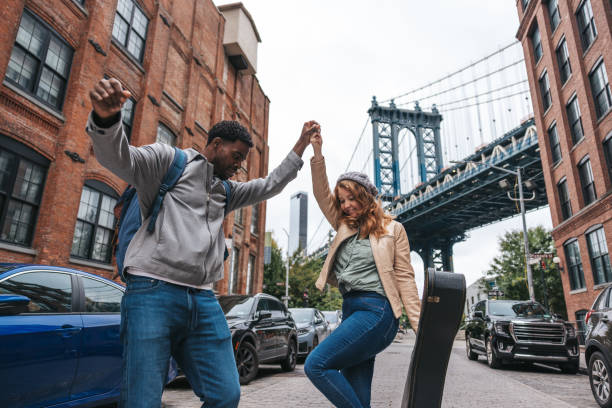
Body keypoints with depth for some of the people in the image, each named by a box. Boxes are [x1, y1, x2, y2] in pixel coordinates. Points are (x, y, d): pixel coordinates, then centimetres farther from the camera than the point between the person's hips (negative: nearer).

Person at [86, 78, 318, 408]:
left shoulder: (225, 191, 26)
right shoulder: (168, 159, 5)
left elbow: (270, 185, 31)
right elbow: (117, 157, -10)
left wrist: (302, 144, 30)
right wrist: (106, 118, -33)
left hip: (203, 300, 7)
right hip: (153, 293, -6)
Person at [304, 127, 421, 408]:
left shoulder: (392, 229, 4)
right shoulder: (345, 226, 18)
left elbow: (405, 278, 1)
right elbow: (322, 194, 12)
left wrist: (420, 326, -4)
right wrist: (317, 153, 3)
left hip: (376, 311, -6)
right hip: (351, 311, 6)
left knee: (316, 365, -17)